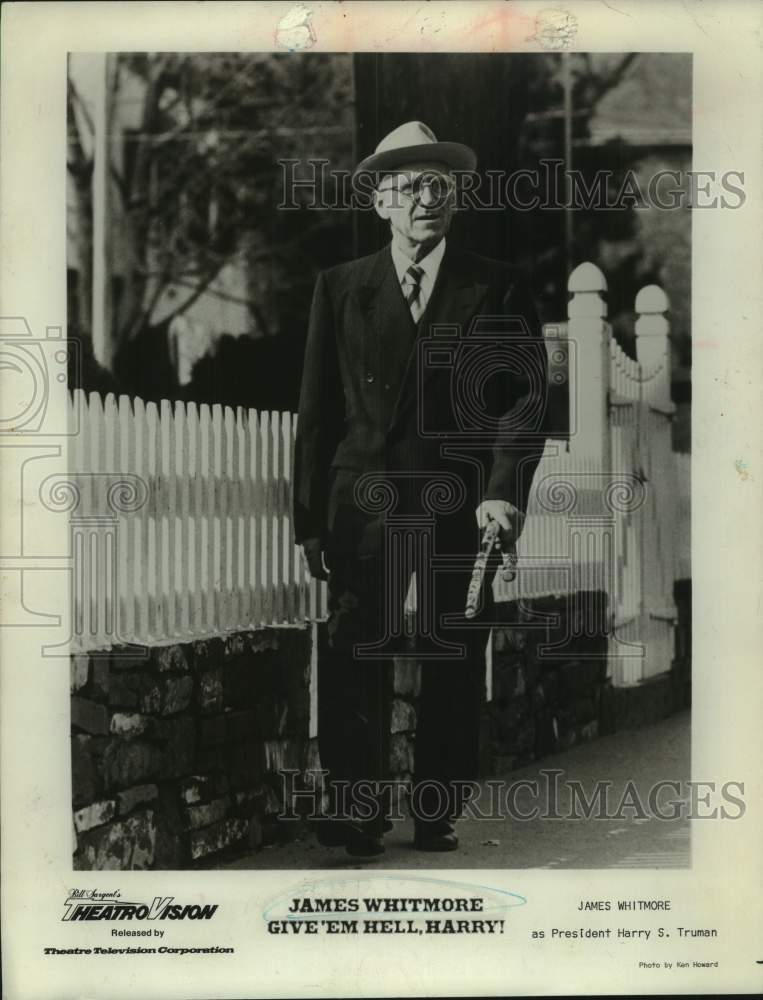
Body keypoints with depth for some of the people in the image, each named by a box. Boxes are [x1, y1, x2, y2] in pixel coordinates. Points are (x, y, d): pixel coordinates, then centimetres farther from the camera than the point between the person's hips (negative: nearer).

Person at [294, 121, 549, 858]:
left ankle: (439, 825, 18)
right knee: (352, 670, -4)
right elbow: (317, 411, 7)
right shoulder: (340, 288, 9)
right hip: (365, 506, 0)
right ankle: (355, 826, 5)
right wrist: (310, 520, 2)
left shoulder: (498, 289, 6)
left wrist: (505, 491, -15)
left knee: (455, 676, 6)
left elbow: (524, 399, 0)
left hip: (464, 508, 0)